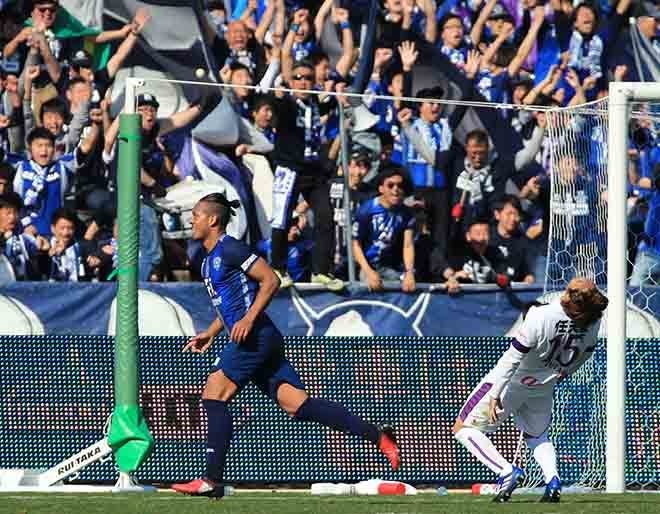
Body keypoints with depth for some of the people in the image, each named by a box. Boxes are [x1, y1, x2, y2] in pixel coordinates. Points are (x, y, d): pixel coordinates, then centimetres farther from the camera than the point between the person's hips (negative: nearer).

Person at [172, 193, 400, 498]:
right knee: (295, 403, -1)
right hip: (248, 339, 10)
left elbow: (271, 280, -15)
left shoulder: (229, 249, -9)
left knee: (214, 395, -10)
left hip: (255, 336, -10)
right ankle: (377, 436, -4)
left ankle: (212, 481, -10)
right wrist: (210, 334, 24)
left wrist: (249, 319, -21)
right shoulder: (210, 260, 22)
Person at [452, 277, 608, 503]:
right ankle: (552, 480, 5)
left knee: (463, 428, 7)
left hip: (512, 383, -6)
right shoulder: (593, 322, -17)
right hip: (544, 389, 6)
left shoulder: (542, 317, -34)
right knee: (538, 436, 31)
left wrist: (494, 394, -19)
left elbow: (512, 359, -28)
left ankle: (506, 471, -9)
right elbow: (583, 357, 2)